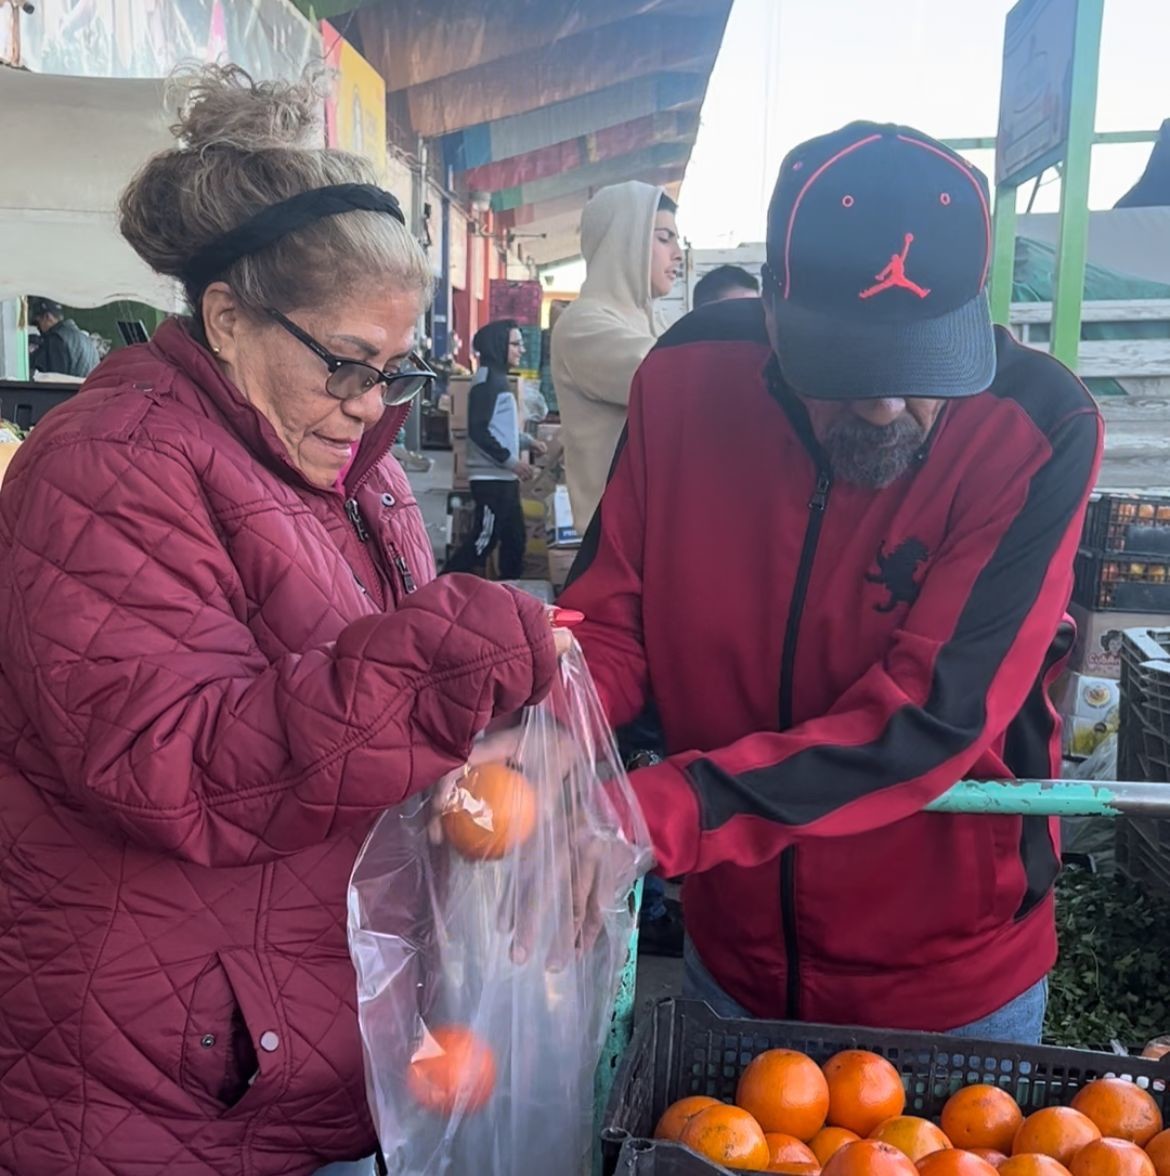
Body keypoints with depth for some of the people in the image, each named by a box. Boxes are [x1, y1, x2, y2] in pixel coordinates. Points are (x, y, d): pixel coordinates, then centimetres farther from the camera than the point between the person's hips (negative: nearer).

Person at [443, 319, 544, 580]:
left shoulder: (498, 379, 17)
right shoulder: (487, 380, -13)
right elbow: (478, 431, -21)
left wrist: (527, 441, 15)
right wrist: (512, 461, -21)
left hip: (503, 478, 10)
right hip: (491, 478, -10)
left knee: (515, 538, 13)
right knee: (484, 540, -7)